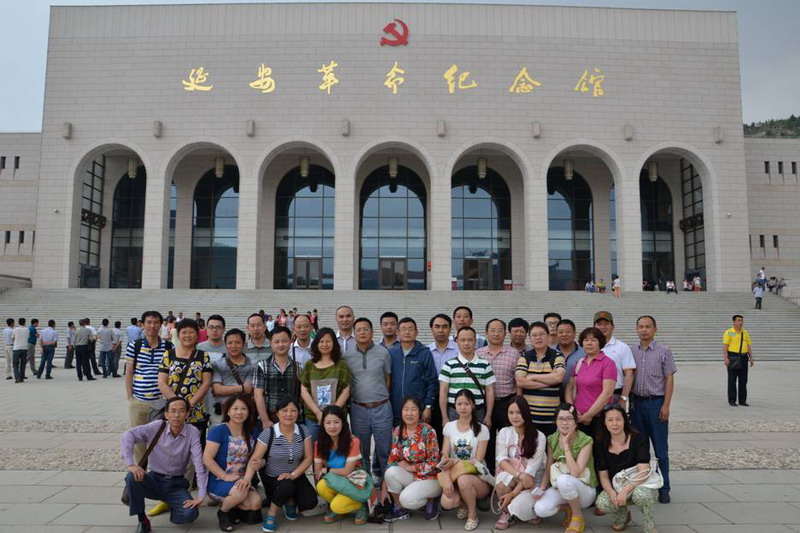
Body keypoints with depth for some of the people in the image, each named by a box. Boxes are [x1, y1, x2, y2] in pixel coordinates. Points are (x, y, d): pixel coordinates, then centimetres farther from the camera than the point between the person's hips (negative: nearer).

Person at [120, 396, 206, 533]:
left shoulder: (192, 433, -14)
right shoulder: (157, 427, -12)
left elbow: (199, 464, -18)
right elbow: (128, 436, -22)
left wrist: (201, 495, -24)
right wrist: (130, 464, -37)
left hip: (176, 484, -1)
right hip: (154, 480, 1)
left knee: (190, 514, -25)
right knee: (132, 477, -30)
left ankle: (172, 505, 13)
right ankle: (142, 520, -8)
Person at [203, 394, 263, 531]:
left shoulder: (253, 432, 4)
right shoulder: (218, 430, -12)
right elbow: (207, 459, -15)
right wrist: (225, 476, -21)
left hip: (242, 480, 5)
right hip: (218, 480, -4)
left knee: (256, 503, -22)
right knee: (240, 492, -33)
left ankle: (235, 508, 12)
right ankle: (223, 512, 0)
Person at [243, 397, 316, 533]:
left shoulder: (303, 431, -7)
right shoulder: (268, 433, -15)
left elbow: (308, 458, -5)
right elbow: (255, 459, -18)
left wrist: (293, 474, -19)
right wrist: (246, 479, -34)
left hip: (296, 476, 3)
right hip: (273, 478, -3)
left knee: (310, 502, -20)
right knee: (287, 486, -36)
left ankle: (290, 501, 15)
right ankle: (272, 511, -5)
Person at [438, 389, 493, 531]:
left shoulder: (482, 429, -6)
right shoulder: (449, 427, 2)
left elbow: (478, 461, -10)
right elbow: (444, 457, -6)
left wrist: (455, 462, -25)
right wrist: (447, 479, -24)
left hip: (477, 477, -2)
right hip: (455, 477, 2)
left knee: (463, 480, -37)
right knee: (447, 502, -29)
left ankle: (473, 514, -8)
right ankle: (464, 502, 8)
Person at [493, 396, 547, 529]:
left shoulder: (539, 437, -13)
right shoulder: (504, 433, -3)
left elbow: (532, 468, -18)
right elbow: (501, 460, -11)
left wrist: (513, 494, -25)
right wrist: (520, 475, -31)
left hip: (533, 481, -2)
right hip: (511, 475, 2)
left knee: (519, 505, -31)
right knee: (502, 478, -34)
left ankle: (530, 511, 7)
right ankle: (506, 513, -7)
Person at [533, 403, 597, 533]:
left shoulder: (585, 441, -18)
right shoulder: (552, 440, -2)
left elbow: (575, 473, -27)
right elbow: (548, 469, -1)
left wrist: (566, 445, -25)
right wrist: (541, 490, -16)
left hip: (584, 489, -4)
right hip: (560, 488, 4)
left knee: (563, 479, -38)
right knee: (540, 510, -25)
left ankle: (578, 517, -11)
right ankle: (568, 508, 7)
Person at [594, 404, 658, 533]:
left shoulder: (638, 440, -12)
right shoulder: (601, 445, -2)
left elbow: (643, 472, -20)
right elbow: (603, 475, -2)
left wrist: (626, 490, -34)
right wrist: (611, 492, -23)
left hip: (641, 485, -2)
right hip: (616, 487, 3)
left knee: (640, 493, -38)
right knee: (602, 503, -29)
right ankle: (622, 516, 8)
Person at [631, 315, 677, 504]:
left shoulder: (663, 351, -3)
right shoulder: (631, 351, 6)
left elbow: (669, 379, -4)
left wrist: (666, 405, -10)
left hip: (656, 402, -3)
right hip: (637, 402, 3)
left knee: (661, 449, 2)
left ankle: (663, 489, 12)